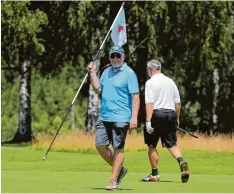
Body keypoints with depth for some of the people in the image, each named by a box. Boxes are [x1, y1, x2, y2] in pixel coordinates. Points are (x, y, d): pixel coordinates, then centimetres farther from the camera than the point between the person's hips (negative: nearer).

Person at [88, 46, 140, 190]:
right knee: (100, 145, 4)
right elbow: (98, 88, 21)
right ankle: (120, 169, 22)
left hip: (120, 118, -7)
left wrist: (134, 117, -18)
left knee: (118, 148, -2)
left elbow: (135, 96, -10)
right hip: (104, 117, 7)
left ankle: (114, 180, 2)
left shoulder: (129, 73, -6)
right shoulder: (107, 72, 15)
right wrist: (92, 72, 12)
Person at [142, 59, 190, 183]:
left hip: (156, 114, -5)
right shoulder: (170, 82, 12)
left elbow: (149, 103, -16)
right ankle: (181, 162, -21)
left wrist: (148, 121, -20)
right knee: (172, 144, 7)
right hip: (170, 114, 5)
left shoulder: (150, 82, -5)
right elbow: (177, 102, 14)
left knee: (151, 146, 8)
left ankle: (155, 174, 10)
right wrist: (177, 119, 23)